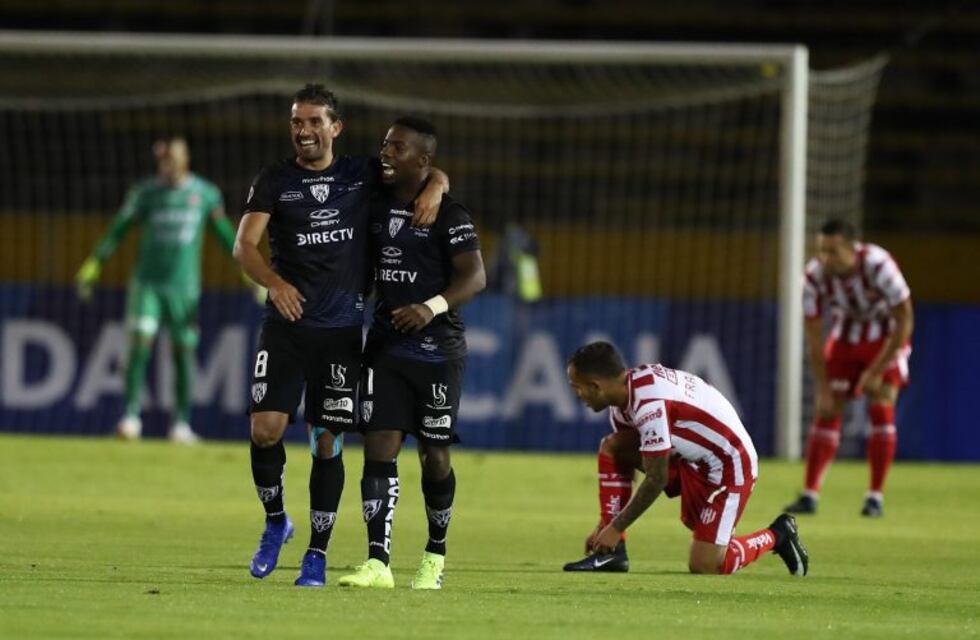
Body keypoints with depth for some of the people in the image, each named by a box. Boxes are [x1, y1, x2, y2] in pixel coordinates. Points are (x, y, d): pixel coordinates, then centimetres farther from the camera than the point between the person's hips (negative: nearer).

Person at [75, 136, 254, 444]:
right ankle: (131, 413, -14)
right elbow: (118, 230, -3)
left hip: (184, 285, 1)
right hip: (147, 280, -1)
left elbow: (225, 234, 9)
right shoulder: (145, 192, -3)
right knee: (140, 341, -14)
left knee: (184, 349, 5)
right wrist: (94, 263, -13)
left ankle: (182, 422, 13)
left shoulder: (206, 194, 1)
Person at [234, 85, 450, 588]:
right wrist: (274, 282, -24)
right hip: (286, 325, -1)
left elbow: (433, 173, 15)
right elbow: (244, 245, -5)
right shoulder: (275, 180, 3)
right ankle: (275, 521, 13)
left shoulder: (362, 175, 7)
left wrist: (435, 187, -9)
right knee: (265, 428, -12)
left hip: (341, 330, 1)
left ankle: (317, 553, 9)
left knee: (327, 443, 1)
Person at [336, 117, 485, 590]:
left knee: (434, 453, 3)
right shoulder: (377, 206, 9)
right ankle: (378, 563, -12)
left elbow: (474, 276, -15)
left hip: (436, 349, -5)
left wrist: (433, 306, -29)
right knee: (379, 446, -7)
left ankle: (435, 553, 24)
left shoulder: (448, 214, -9)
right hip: (386, 345, 5)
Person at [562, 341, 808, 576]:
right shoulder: (627, 393, -2)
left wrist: (616, 528, -18)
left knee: (703, 567, -11)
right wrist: (604, 526, 7)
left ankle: (777, 535, 12)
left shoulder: (648, 404, -31)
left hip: (728, 467, -9)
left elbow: (656, 480, -26)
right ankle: (612, 552, -4)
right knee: (611, 447, -5)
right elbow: (621, 463, 9)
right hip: (691, 460, 9)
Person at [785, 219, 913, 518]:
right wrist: (823, 388, -16)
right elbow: (813, 335, -15)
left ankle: (875, 496, -7)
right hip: (845, 335, 3)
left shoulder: (878, 266, -33)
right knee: (826, 411, -5)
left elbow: (904, 321, -23)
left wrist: (876, 372, -22)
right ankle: (809, 495, -2)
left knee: (881, 408, -14)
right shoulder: (815, 276, -24)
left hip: (886, 338, -3)